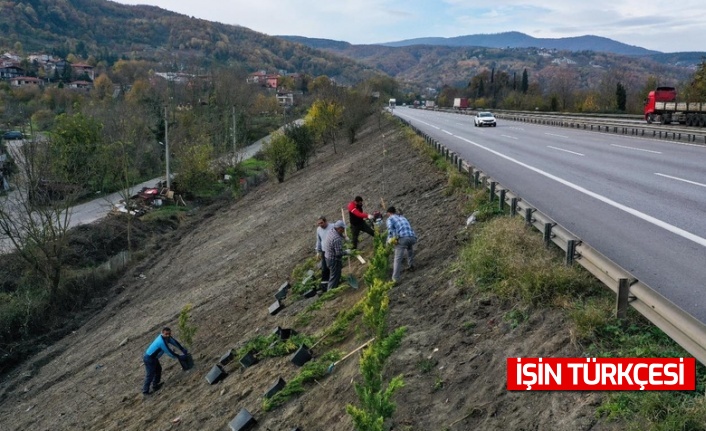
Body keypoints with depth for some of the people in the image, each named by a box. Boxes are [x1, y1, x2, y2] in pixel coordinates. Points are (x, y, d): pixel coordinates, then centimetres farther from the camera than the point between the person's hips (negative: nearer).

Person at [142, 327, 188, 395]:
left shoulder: (167, 337, -5)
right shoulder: (162, 342, -31)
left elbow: (174, 342, 8)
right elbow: (169, 353, -23)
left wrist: (182, 349, 0)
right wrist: (179, 357, -12)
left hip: (153, 357, 10)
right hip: (149, 359, -10)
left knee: (158, 369, 22)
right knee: (150, 375, -2)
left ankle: (155, 386, 36)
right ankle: (145, 391, 8)